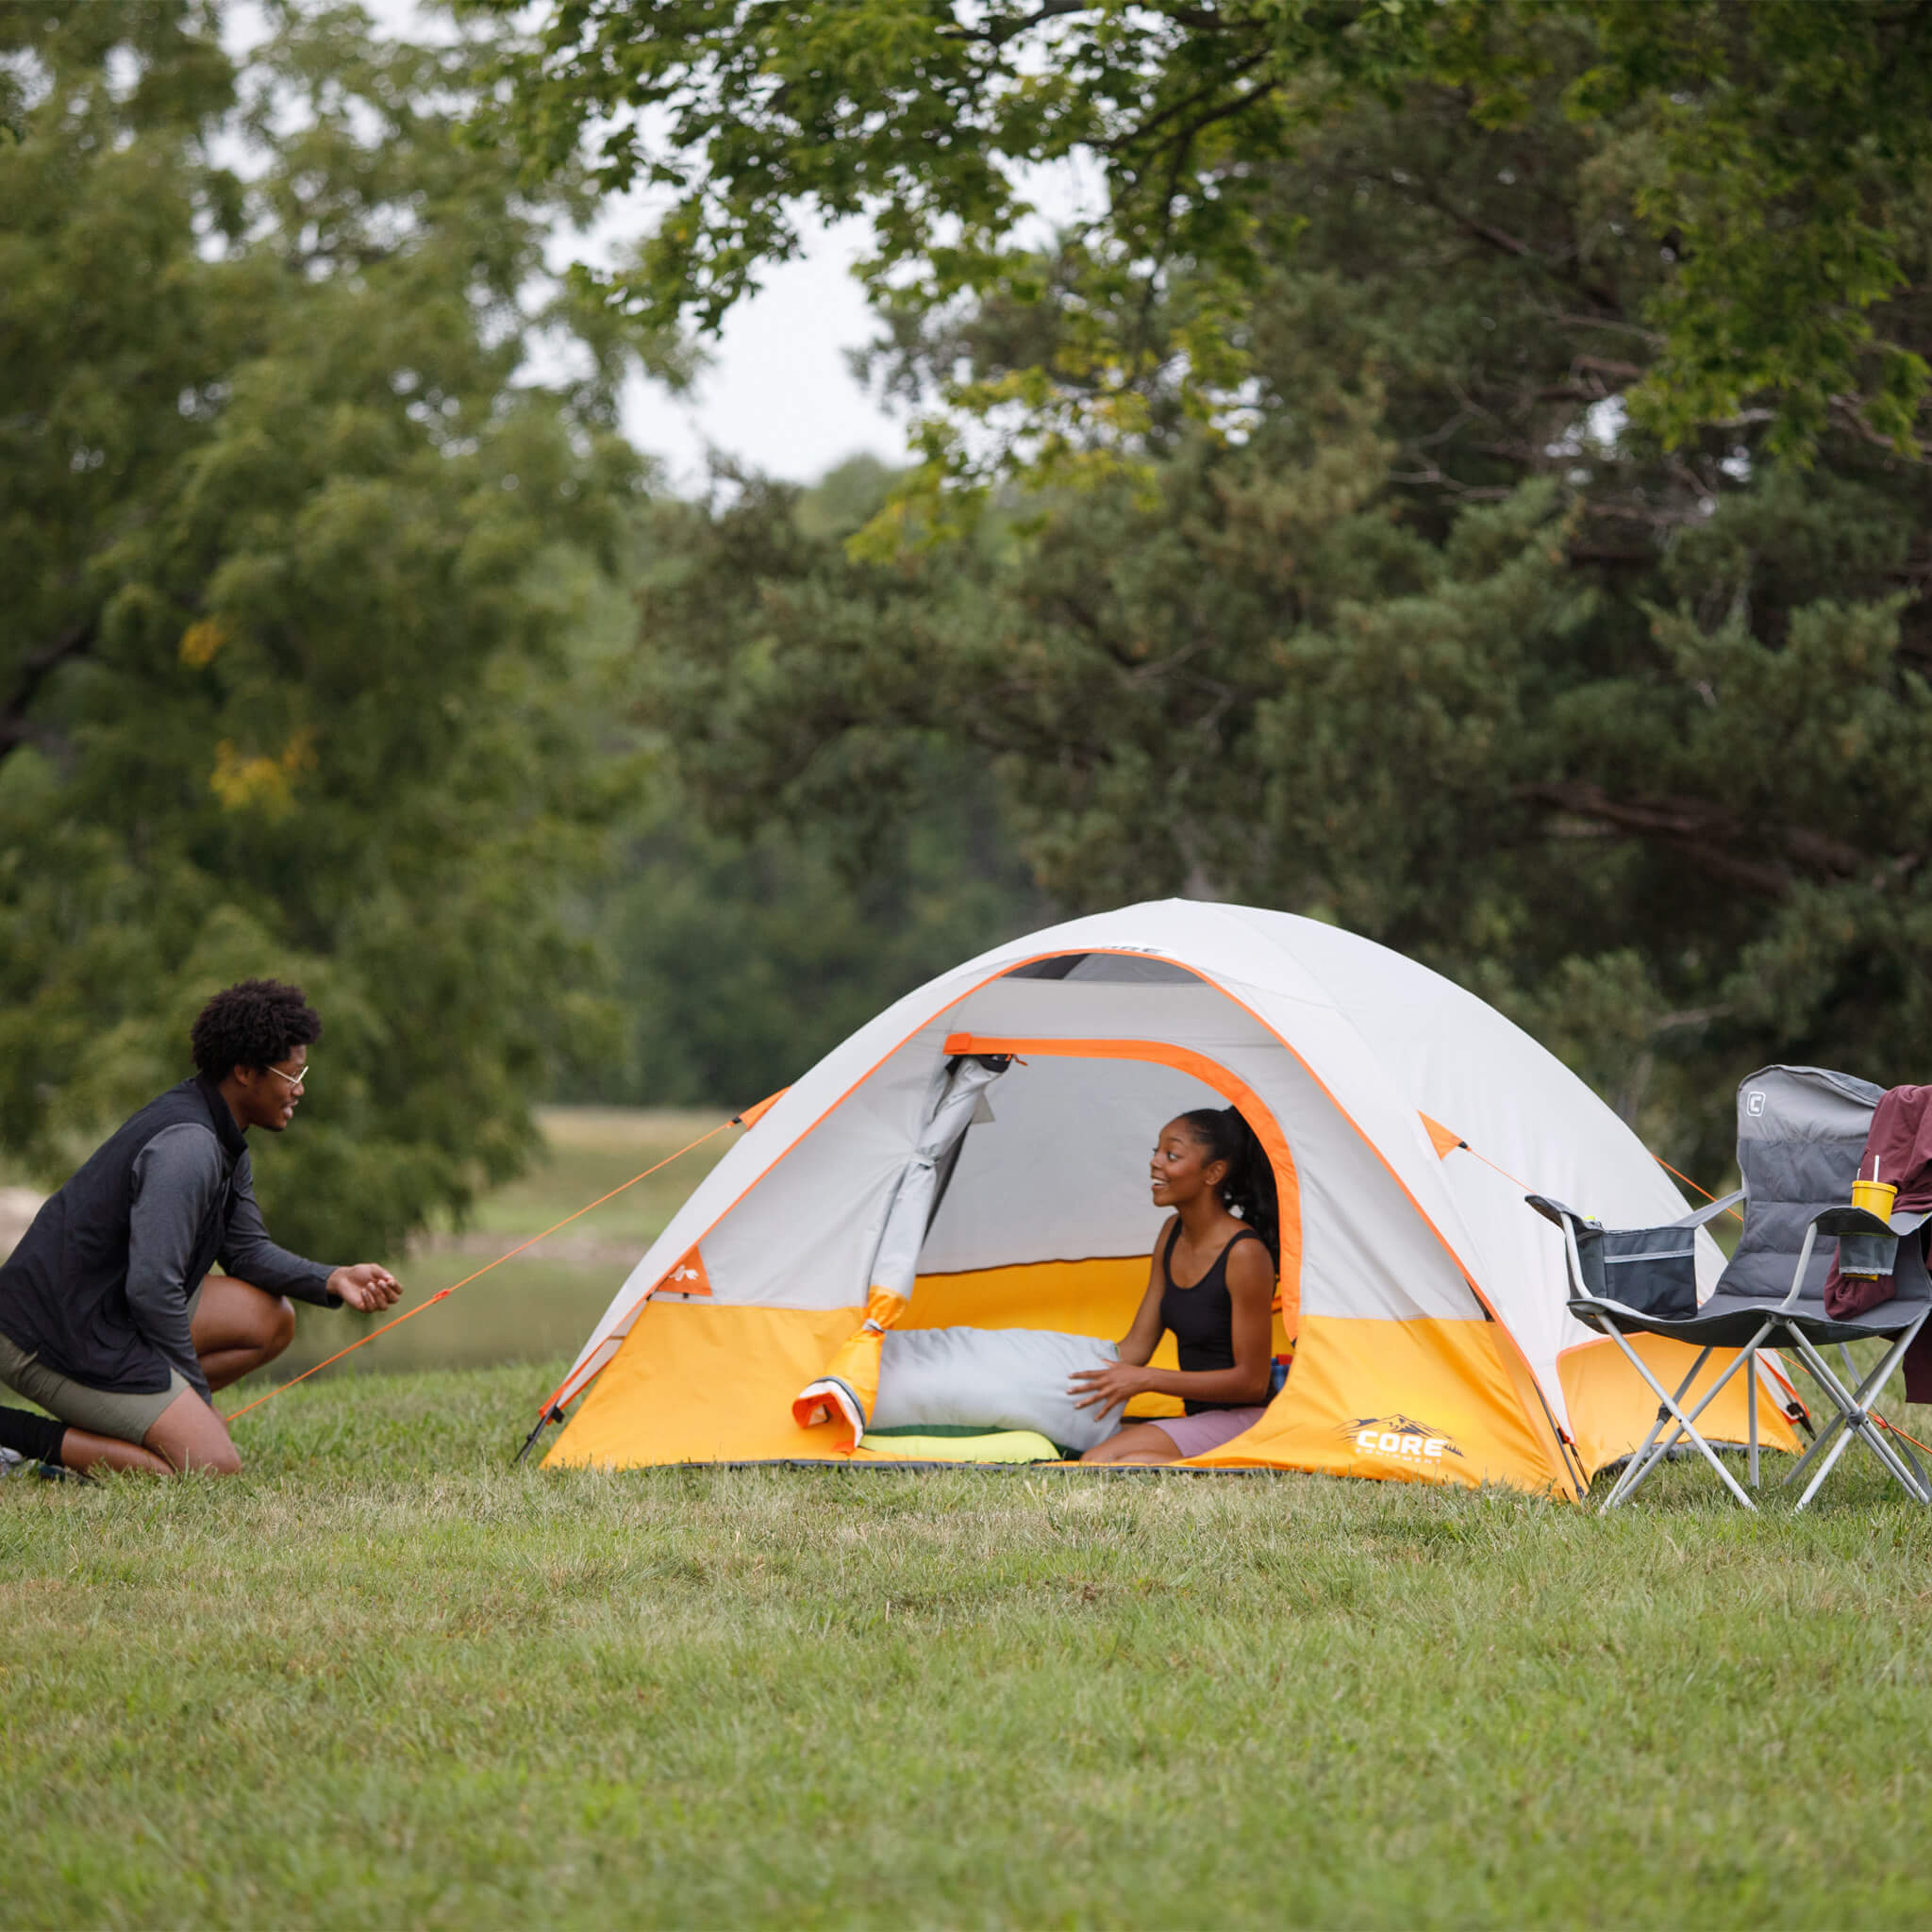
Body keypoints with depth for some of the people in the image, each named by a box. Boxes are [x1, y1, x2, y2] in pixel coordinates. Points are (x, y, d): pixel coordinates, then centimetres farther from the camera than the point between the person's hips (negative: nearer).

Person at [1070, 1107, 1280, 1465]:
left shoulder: (1244, 1254, -18)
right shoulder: (1174, 1234, 9)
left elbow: (1252, 1381, -16)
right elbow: (1137, 1345, 13)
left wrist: (1145, 1380, -19)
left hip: (1241, 1422, -9)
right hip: (1199, 1420, 9)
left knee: (1102, 1462, -27)